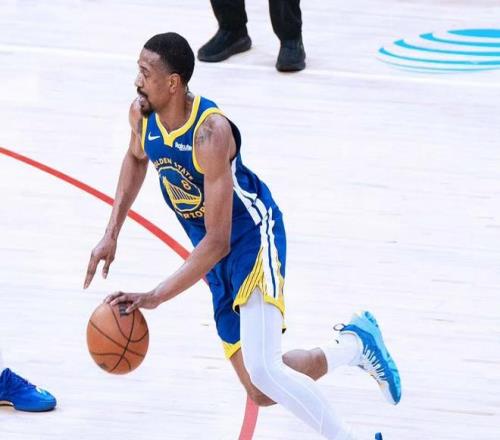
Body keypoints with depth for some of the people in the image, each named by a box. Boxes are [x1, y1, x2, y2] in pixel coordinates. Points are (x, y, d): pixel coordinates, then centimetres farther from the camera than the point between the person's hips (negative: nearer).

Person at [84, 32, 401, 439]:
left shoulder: (211, 134, -31)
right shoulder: (142, 114, -10)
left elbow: (217, 243, -30)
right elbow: (137, 159, 18)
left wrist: (155, 297, -33)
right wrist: (111, 235, 9)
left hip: (252, 239, -8)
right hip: (216, 253, 8)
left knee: (262, 372, -26)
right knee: (261, 391, 7)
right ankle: (355, 344, 30)